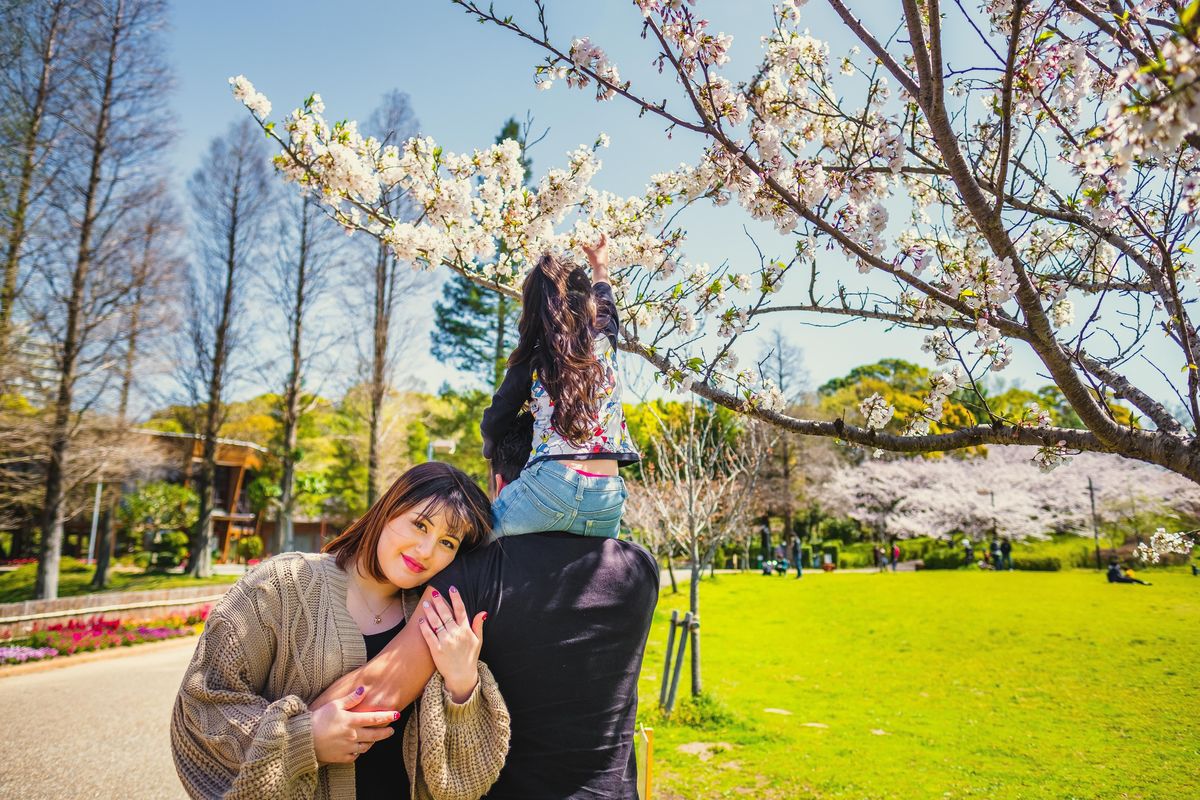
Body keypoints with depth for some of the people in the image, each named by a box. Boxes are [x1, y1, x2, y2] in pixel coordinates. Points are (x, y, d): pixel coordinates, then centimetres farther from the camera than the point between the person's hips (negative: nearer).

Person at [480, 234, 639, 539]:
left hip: (550, 487, -3)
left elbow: (493, 425, 12)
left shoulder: (531, 362, 3)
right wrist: (600, 267, 53)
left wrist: (491, 449, 35)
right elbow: (605, 303, 34)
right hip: (609, 502, 4)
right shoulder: (604, 342, 9)